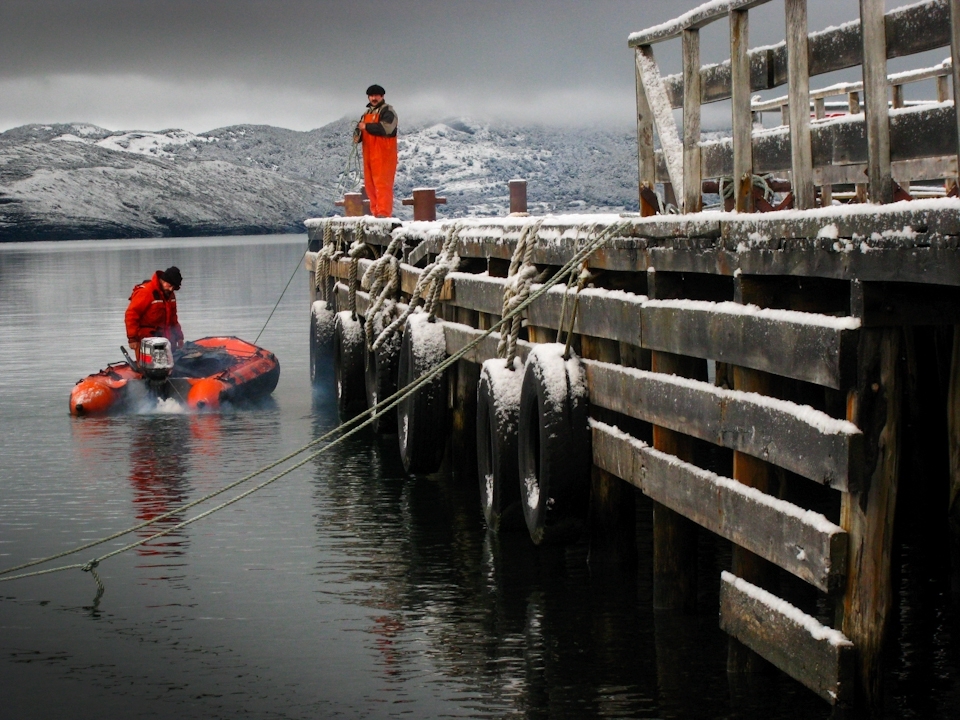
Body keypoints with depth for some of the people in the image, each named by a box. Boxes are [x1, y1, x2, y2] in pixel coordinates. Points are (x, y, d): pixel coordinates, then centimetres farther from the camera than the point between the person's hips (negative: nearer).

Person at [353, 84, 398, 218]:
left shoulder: (388, 111, -4)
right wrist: (357, 135, -2)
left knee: (382, 183, -14)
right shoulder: (367, 113, 22)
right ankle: (376, 212, 11)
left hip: (383, 155, -8)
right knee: (370, 184, 6)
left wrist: (366, 127, -13)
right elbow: (360, 128, 22)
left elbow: (385, 128, -20)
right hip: (369, 155, 8)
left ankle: (384, 213, -19)